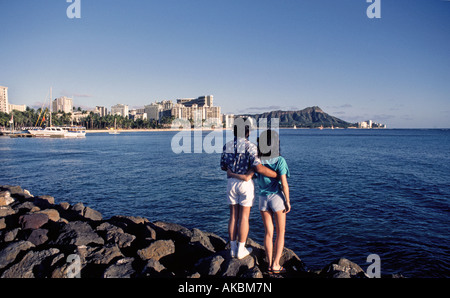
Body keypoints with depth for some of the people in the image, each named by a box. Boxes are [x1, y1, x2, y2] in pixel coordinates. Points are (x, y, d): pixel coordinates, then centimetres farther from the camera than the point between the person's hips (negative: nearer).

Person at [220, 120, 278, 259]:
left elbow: (223, 166, 11)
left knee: (233, 216, 13)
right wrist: (278, 176, -16)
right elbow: (258, 168, -26)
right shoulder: (250, 146, -14)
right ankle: (241, 250, 13)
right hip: (246, 184, -4)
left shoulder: (227, 146, 2)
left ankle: (233, 248, 19)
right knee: (244, 217, 6)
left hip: (231, 183, 4)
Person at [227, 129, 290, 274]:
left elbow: (247, 177, -17)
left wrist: (231, 174, 0)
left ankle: (270, 264, 12)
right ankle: (276, 265, 7)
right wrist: (288, 202, -7)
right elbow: (284, 184, -17)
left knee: (268, 232, 11)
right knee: (280, 233, 9)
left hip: (263, 199, 3)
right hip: (277, 198, -3)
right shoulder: (280, 160, -16)